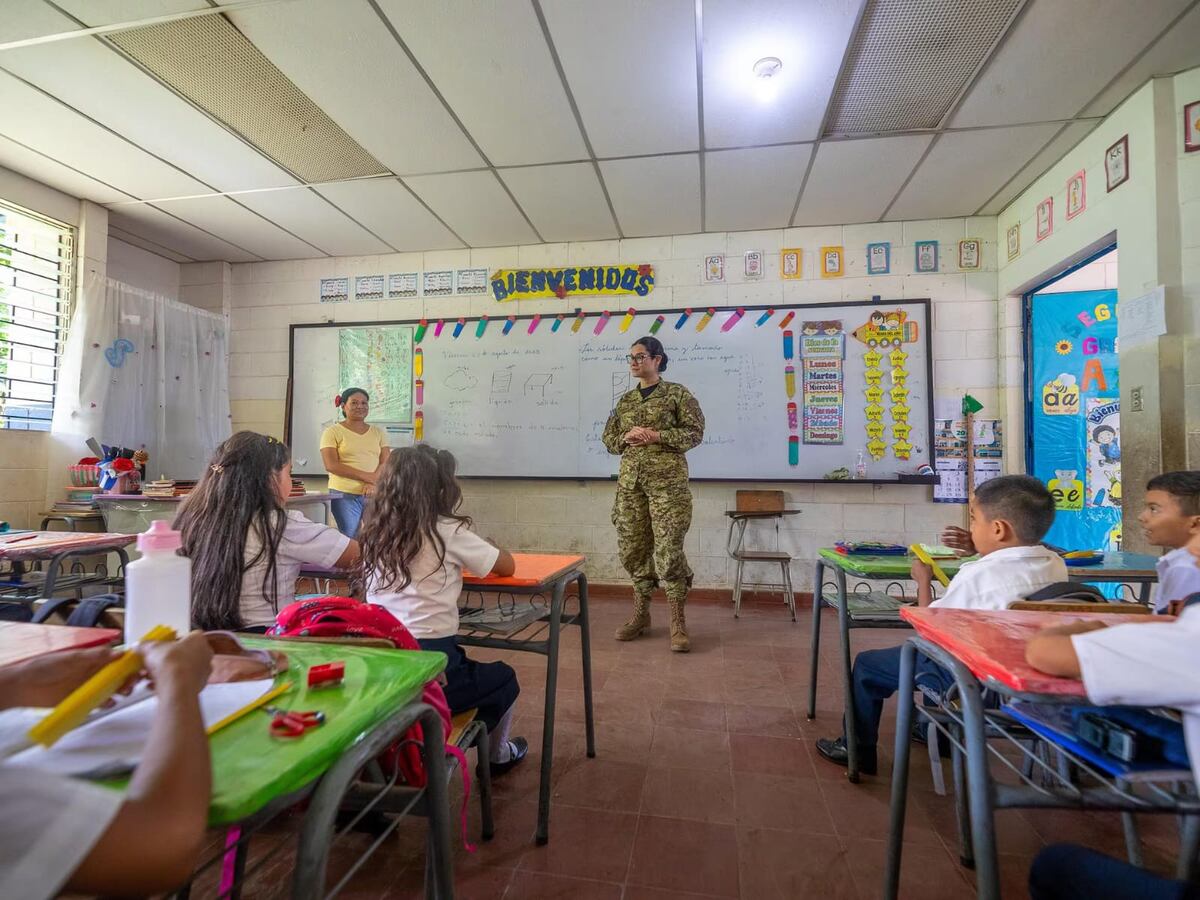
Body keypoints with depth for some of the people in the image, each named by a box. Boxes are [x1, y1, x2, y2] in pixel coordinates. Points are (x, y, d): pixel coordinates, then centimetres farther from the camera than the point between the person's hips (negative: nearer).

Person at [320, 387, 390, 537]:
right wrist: (368, 476, -14)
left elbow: (386, 463, 4)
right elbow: (331, 465, -9)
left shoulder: (378, 432, 13)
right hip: (345, 495, -3)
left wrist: (373, 483, -15)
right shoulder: (333, 432, 1)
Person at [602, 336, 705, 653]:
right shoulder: (625, 400, 16)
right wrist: (625, 438, -5)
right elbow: (609, 438, 17)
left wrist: (656, 436, -15)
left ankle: (677, 622, 4)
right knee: (633, 548, 8)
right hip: (630, 481, 5)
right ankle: (640, 614, 23)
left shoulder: (677, 393, 1)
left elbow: (695, 432, -5)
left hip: (667, 481, -5)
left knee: (669, 550, -8)